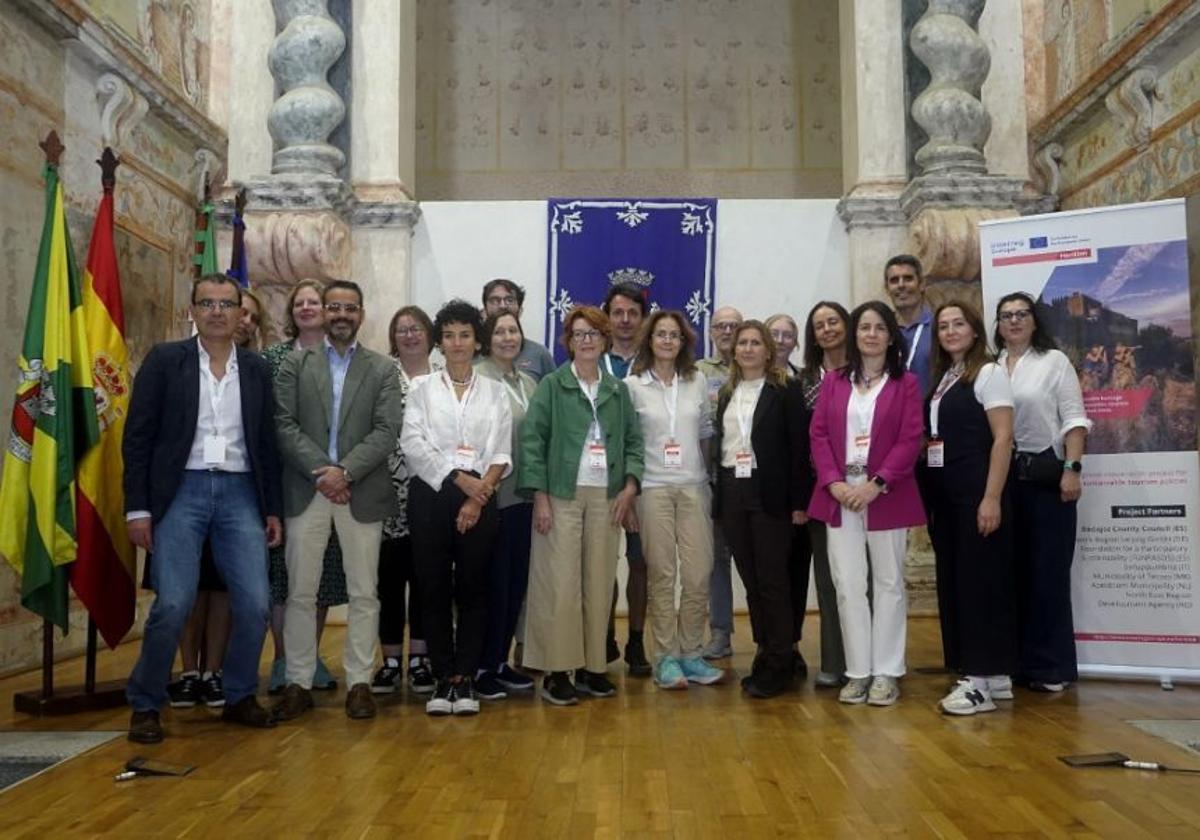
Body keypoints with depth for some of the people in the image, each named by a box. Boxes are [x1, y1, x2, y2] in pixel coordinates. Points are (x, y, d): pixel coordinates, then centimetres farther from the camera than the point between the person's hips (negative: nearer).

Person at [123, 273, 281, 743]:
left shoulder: (256, 370, 10)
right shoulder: (165, 360, 2)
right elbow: (137, 437, 0)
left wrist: (272, 509, 9)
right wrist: (138, 507, -6)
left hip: (240, 493, 3)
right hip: (182, 491, -3)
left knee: (254, 604, -2)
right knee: (173, 605, -9)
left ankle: (240, 698, 17)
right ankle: (146, 704, 11)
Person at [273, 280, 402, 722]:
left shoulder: (383, 369, 7)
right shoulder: (296, 363, 8)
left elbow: (386, 432, -3)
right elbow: (284, 425, -1)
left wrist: (344, 471, -14)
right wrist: (320, 471, -13)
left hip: (362, 492, 0)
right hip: (306, 491, 0)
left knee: (364, 593, 4)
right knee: (301, 592, 4)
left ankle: (359, 682, 13)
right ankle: (299, 683, 14)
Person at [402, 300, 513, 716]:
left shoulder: (494, 391, 10)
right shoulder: (422, 387, 8)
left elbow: (502, 453, 4)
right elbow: (413, 443, -3)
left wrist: (479, 496, -10)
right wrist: (460, 479, -12)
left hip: (480, 499, 0)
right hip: (431, 494, 0)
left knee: (473, 588, 1)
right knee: (434, 588, 1)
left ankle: (465, 678, 9)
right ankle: (443, 678, 10)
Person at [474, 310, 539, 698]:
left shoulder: (529, 383, 14)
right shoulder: (477, 378, -8)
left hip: (523, 495, 7)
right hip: (493, 495, -7)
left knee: (517, 581, 11)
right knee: (494, 582, -2)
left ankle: (501, 660, 23)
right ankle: (481, 667, 10)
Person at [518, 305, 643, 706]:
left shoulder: (617, 390, 13)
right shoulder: (552, 385, 2)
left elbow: (633, 440, 13)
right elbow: (532, 439, -3)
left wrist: (630, 485, -1)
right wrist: (540, 496, -10)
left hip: (606, 497, 3)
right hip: (561, 495, -3)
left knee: (600, 583, 4)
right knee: (560, 584, -5)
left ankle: (592, 666, 14)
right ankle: (556, 671, 3)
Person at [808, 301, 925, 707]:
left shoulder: (905, 383, 3)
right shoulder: (833, 382, 11)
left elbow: (910, 440, -5)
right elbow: (818, 434, 4)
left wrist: (877, 485, -15)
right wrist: (834, 483, -10)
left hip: (887, 496, -2)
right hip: (840, 496, 2)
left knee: (888, 584, 5)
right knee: (848, 586, 3)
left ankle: (887, 673, 12)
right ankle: (858, 671, 12)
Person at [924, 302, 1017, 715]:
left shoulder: (989, 373, -5)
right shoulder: (942, 379, 15)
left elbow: (1003, 438, -12)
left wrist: (992, 498, -19)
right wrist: (929, 494, 6)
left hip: (976, 491, -8)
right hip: (944, 494, 8)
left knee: (981, 579, -5)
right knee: (954, 581, 9)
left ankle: (982, 679, 0)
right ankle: (993, 675, 18)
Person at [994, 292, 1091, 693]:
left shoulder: (1054, 361, 2)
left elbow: (1074, 418, -3)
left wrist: (1072, 469, -13)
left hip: (1046, 474, -3)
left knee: (1048, 570, -1)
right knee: (1012, 569, 8)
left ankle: (1051, 665, 7)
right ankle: (1015, 658, 17)